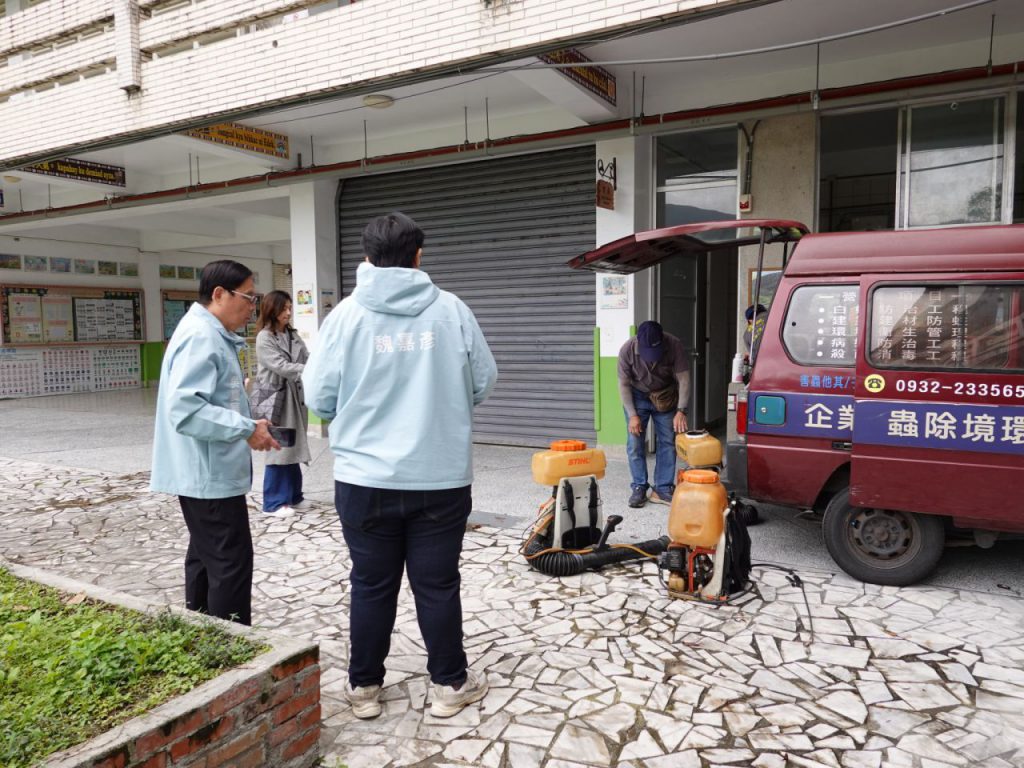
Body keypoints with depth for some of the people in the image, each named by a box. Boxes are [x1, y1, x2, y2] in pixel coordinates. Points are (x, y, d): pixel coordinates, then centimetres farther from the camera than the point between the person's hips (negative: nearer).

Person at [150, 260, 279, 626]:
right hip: (210, 475, -11)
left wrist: (247, 424, 12)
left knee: (205, 558, 19)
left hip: (206, 473, 11)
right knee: (231, 564, -6)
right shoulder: (201, 337, -19)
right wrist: (246, 429, -26)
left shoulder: (211, 334, 14)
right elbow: (185, 408, -29)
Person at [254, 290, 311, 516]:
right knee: (279, 450, -3)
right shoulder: (264, 338, -9)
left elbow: (307, 358, 4)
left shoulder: (292, 335, 12)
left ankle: (293, 496, 23)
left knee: (294, 448, 12)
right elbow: (281, 366, -18)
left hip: (295, 397, 7)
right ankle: (274, 502, 6)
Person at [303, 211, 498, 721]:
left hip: (365, 478, 0)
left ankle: (364, 687, 29)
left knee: (371, 585, 15)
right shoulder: (451, 310, -4)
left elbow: (318, 397, -3)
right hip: (441, 477, 0)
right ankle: (450, 685, 27)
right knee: (438, 585, 13)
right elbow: (484, 383, 3)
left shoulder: (346, 314, -5)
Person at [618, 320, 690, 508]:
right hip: (637, 396, -1)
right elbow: (624, 384, -16)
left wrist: (681, 411, -28)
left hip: (665, 397, 1)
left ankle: (662, 489, 7)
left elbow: (683, 379, -20)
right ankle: (639, 488, 6)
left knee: (667, 442, -1)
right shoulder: (627, 350, -27)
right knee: (634, 443, -5)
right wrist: (632, 415, -18)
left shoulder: (674, 346, -27)